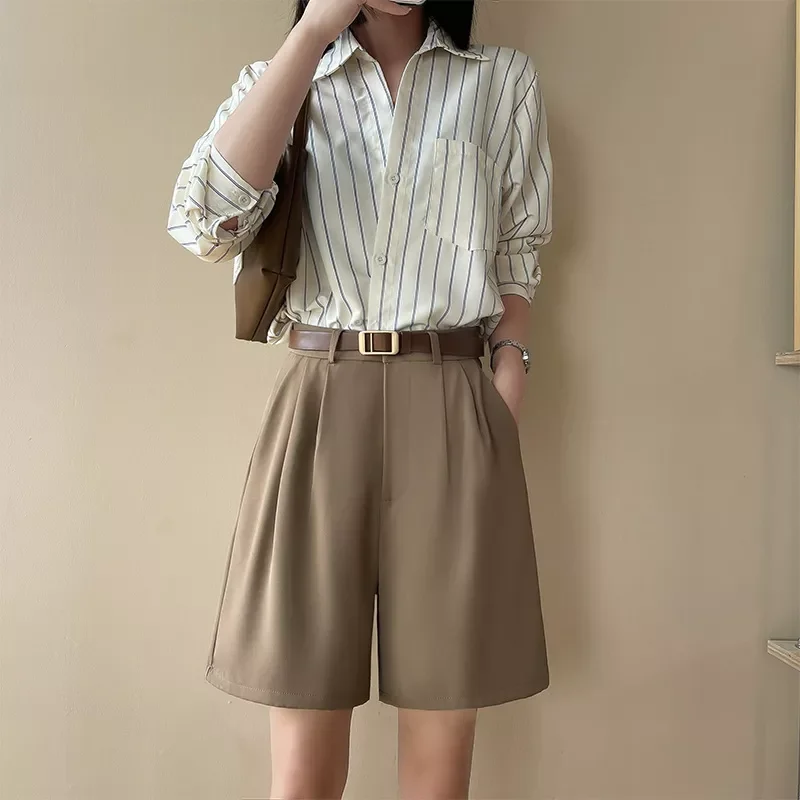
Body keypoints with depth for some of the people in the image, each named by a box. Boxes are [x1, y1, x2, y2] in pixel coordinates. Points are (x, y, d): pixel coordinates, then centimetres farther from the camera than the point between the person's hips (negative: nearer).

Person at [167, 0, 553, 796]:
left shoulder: (506, 80, 14)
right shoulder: (275, 82, 13)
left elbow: (518, 254, 15)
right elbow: (206, 223, -7)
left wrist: (509, 373, -1)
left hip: (454, 416, 0)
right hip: (318, 409, 0)